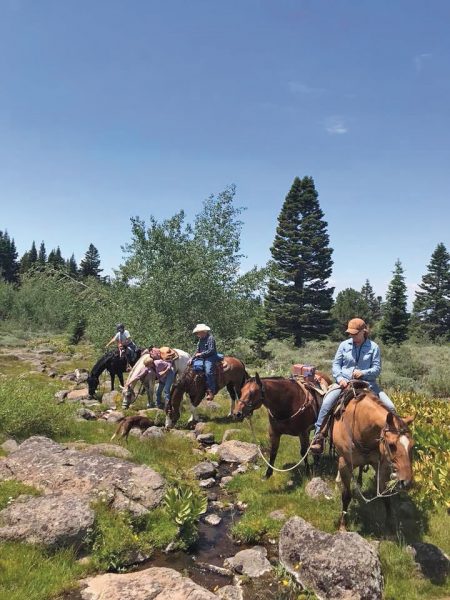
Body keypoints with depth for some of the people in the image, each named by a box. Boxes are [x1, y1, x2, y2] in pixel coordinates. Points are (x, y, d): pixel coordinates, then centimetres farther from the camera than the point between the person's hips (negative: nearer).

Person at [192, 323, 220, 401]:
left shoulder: (210, 338, -11)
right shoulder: (200, 340, 15)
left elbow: (211, 350, -18)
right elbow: (198, 351, 19)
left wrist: (201, 354, -17)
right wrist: (192, 358, 5)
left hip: (210, 358, -10)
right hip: (202, 358, 10)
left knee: (208, 372, -27)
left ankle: (211, 391, -26)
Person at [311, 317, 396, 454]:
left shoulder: (373, 347, 2)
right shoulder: (344, 345, 6)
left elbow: (377, 369, 0)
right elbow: (336, 364, 7)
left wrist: (363, 373, -19)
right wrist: (340, 378, -12)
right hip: (344, 382, 0)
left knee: (390, 407, -12)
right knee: (326, 403, -26)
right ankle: (318, 436, -16)